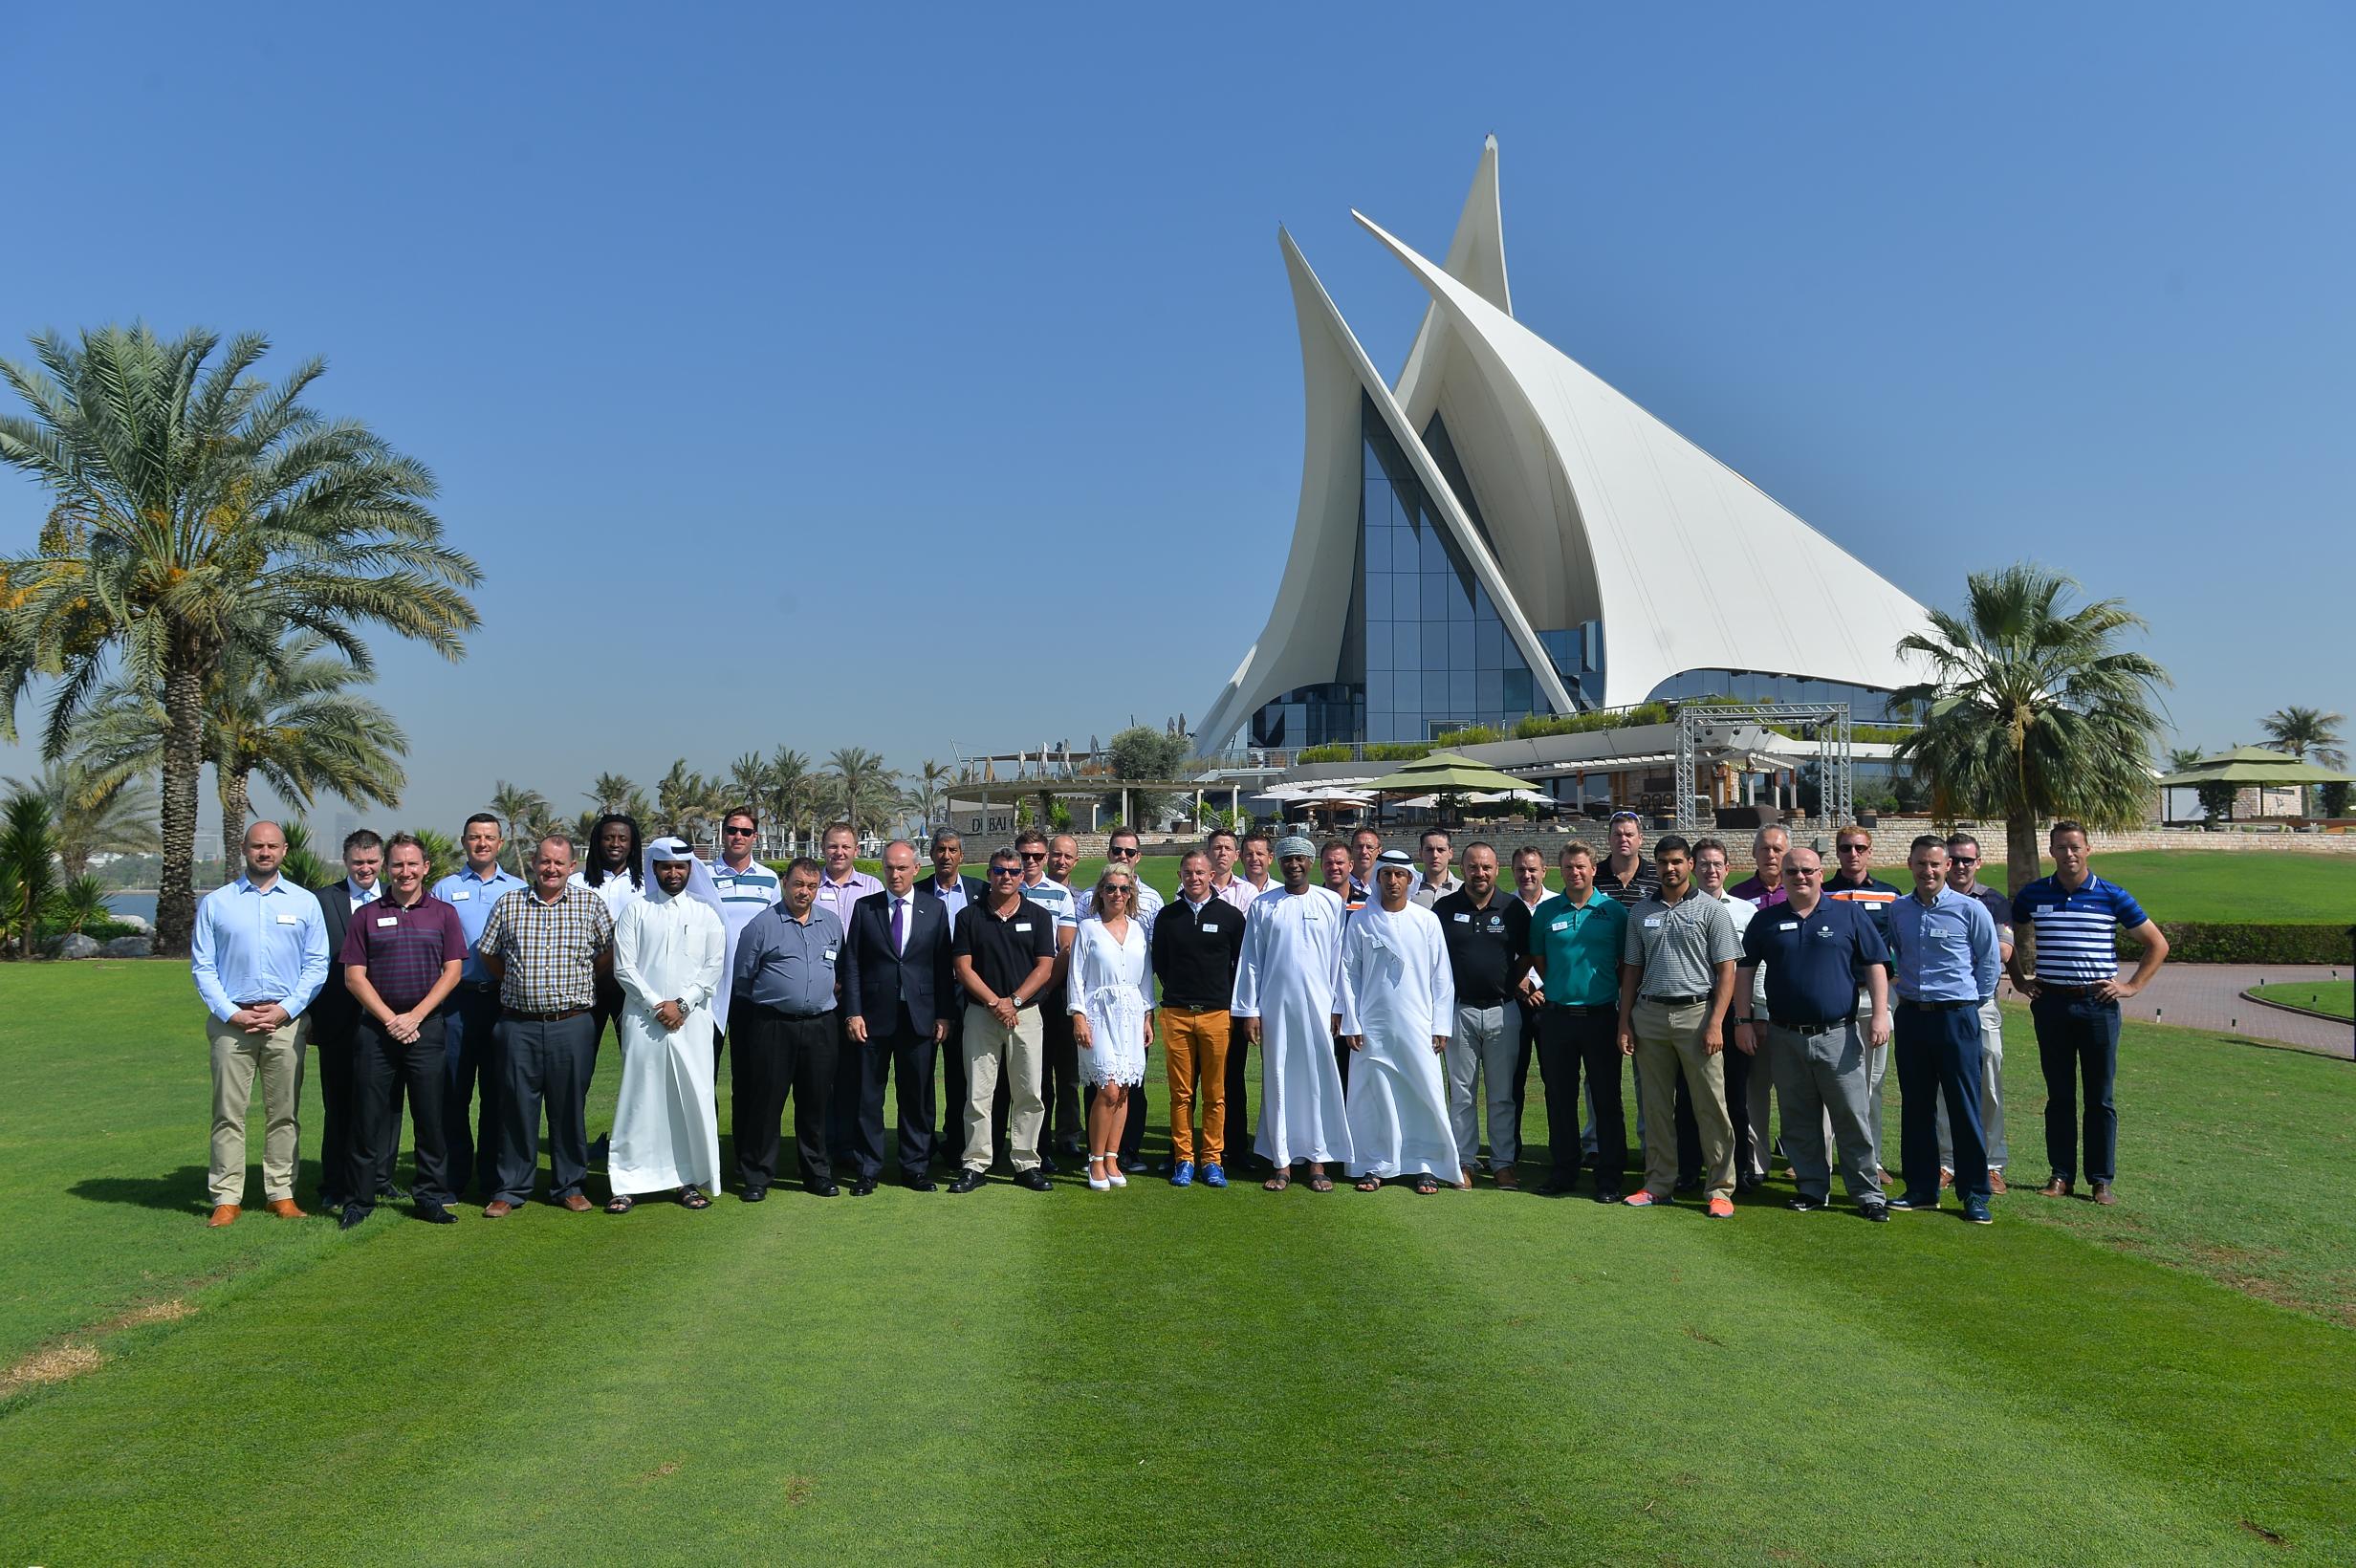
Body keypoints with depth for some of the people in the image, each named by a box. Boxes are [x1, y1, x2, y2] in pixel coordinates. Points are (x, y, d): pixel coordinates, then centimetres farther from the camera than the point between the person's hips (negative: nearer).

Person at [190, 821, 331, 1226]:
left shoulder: (305, 902, 9)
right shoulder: (215, 903, 8)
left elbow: (317, 965, 6)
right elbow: (202, 967, 4)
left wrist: (286, 1009, -7)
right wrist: (231, 1013, -7)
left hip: (287, 1021, 1)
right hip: (232, 1021, 0)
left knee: (284, 1113, 4)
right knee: (228, 1112, -1)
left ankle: (282, 1193, 10)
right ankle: (227, 1198, 4)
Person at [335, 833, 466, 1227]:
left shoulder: (443, 914, 8)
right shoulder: (365, 916, 8)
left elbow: (453, 970, 2)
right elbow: (354, 976, 2)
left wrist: (415, 1016, -8)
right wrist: (389, 1018, -8)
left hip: (426, 1027, 0)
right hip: (375, 1028, 0)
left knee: (431, 1116, 3)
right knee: (369, 1117, 2)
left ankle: (432, 1197, 12)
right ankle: (359, 1199, 12)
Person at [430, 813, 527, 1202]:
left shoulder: (519, 890, 10)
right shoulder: (445, 889, 9)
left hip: (504, 998, 0)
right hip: (457, 999, 0)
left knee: (498, 1090, 4)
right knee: (453, 1090, 1)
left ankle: (494, 1179, 12)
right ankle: (454, 1176, 11)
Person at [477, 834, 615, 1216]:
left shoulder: (591, 904, 3)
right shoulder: (508, 905, 6)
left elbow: (608, 955, 9)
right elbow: (488, 954, 16)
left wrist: (580, 986, 6)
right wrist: (517, 986, 11)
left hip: (573, 1024, -1)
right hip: (519, 1024, 1)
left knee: (569, 1108, 6)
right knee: (516, 1108, 5)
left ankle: (569, 1186, 18)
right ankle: (510, 1190, 16)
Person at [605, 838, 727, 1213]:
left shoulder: (706, 913, 10)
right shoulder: (635, 910, 7)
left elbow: (714, 966, 3)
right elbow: (623, 967, 0)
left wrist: (682, 1004, -8)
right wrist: (654, 1004, -9)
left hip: (692, 1020, 1)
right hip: (643, 1020, -1)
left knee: (694, 1098, 0)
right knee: (639, 1098, -1)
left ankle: (691, 1180, 8)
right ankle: (629, 1183, 5)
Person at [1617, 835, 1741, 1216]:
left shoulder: (1712, 910, 1)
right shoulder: (1641, 912, 12)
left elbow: (1727, 971, -3)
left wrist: (1715, 1023, -12)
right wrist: (1625, 1022, 7)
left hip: (1696, 1013, -4)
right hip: (1649, 1014, 4)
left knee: (1710, 1106, -3)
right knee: (1656, 1106, 9)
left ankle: (1720, 1189, 4)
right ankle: (1658, 1185, 17)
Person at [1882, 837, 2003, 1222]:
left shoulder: (1969, 909, -5)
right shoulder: (1897, 911, 7)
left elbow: (1990, 962, 5)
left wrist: (1971, 1002, 5)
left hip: (1955, 1017, -4)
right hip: (1911, 1017, 4)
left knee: (1965, 1109, 0)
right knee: (1915, 1107, 9)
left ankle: (1975, 1194, 9)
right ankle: (1921, 1189, 18)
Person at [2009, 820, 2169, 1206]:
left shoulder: (2113, 896, 0)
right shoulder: (2032, 895, 5)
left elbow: (2157, 945, 8)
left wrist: (2132, 986, 1)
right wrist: (2020, 980, 12)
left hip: (2098, 1004, -1)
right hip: (2050, 1004, 1)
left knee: (2100, 1098, 3)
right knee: (2059, 1095, 7)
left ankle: (2102, 1180, 9)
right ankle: (2061, 1175, 13)